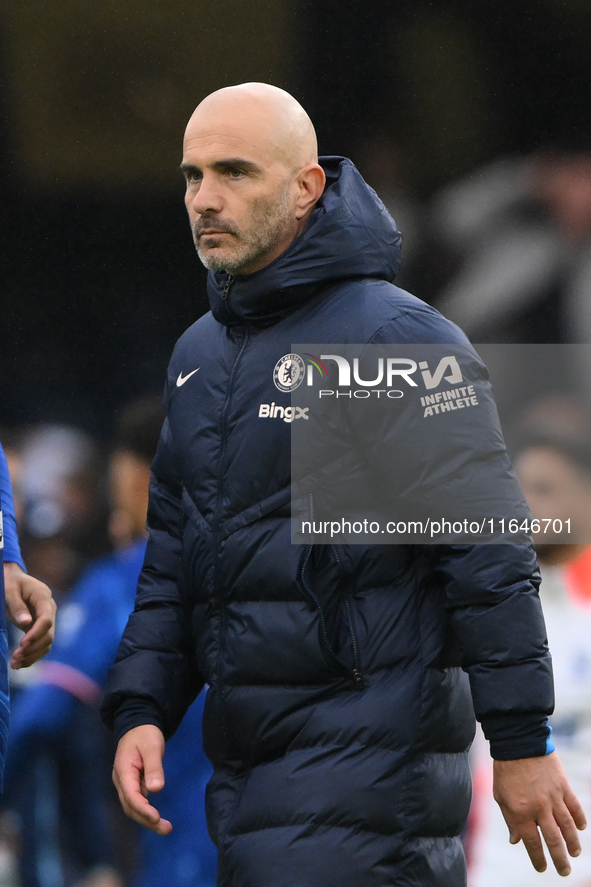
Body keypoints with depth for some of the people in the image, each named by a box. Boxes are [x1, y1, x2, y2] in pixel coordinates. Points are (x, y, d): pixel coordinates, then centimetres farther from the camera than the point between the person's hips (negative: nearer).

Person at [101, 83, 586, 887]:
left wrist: (521, 744, -12)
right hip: (246, 750, 8)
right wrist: (140, 711, 9)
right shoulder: (199, 353, 15)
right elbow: (173, 556, 21)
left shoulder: (399, 338, -9)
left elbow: (489, 556, -11)